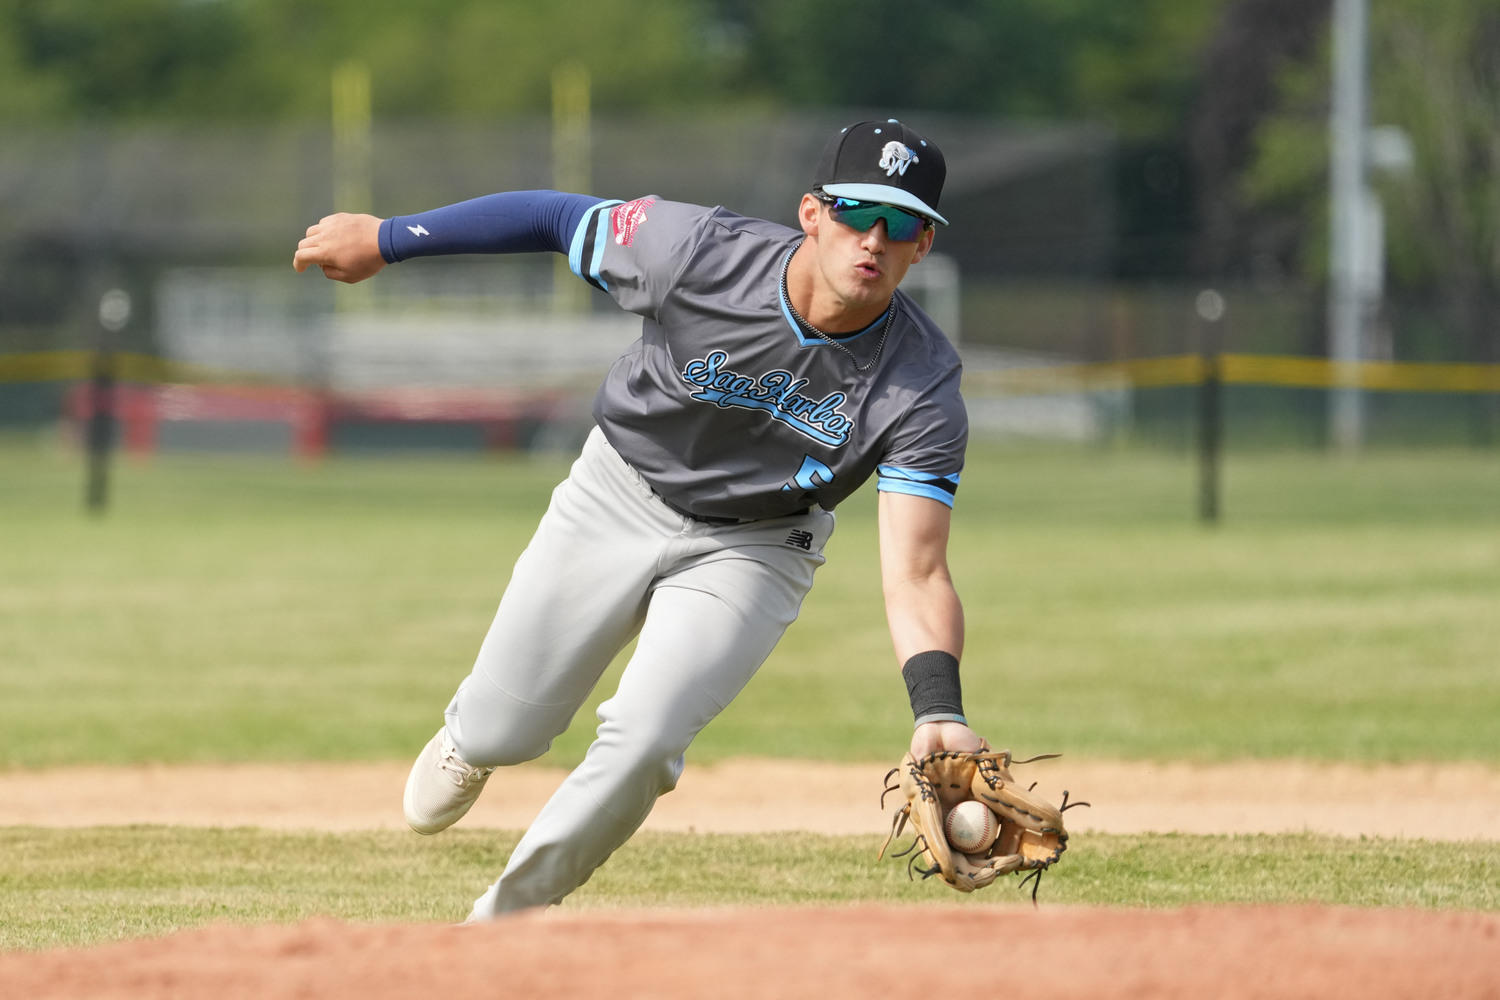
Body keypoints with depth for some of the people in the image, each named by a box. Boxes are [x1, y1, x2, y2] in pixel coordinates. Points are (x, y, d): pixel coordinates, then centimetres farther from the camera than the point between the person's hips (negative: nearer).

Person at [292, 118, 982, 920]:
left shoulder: (923, 389, -29)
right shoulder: (699, 253, -30)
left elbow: (916, 576, -34)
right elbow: (561, 218, -13)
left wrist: (939, 711, -51)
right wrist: (386, 238, -5)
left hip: (751, 550, -1)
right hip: (618, 498, 1)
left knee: (643, 744, -20)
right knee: (504, 734, 8)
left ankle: (504, 922, 6)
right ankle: (468, 738, 49)